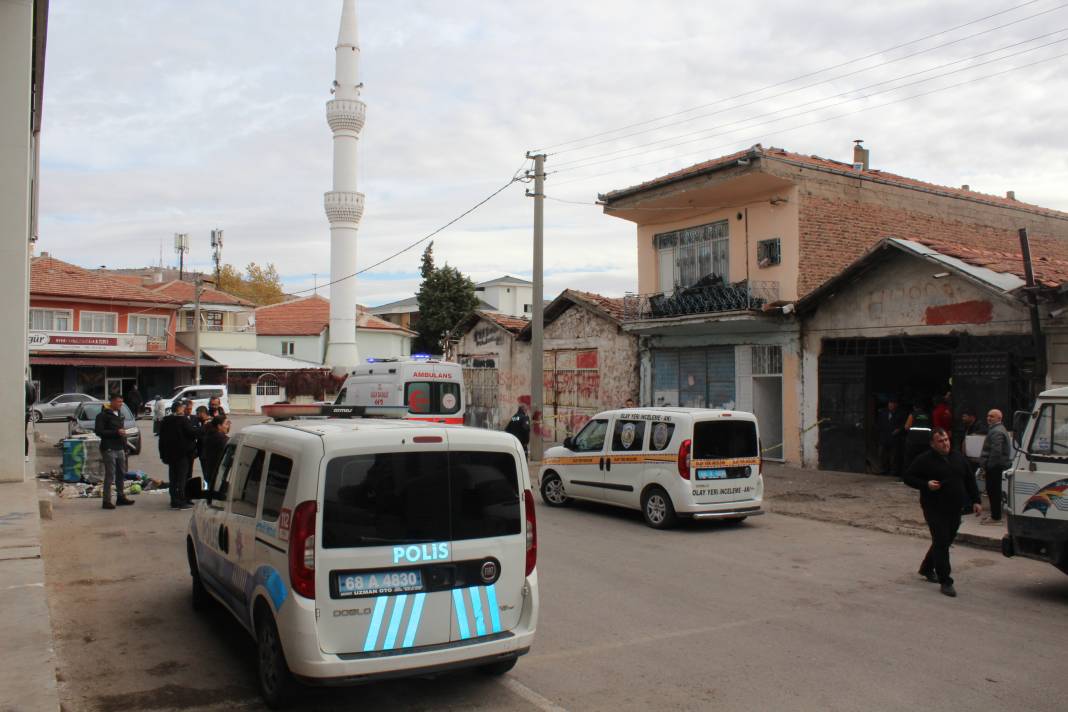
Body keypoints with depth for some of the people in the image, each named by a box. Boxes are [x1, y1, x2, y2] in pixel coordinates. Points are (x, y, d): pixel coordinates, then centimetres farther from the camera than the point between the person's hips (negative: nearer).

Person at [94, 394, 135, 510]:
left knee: (121, 474, 12)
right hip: (109, 449, -8)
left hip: (120, 449, 8)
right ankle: (107, 501, -1)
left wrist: (125, 447, 19)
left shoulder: (119, 414, 16)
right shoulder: (103, 415, -9)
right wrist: (116, 432, -20)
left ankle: (121, 496, 22)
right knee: (110, 475, -6)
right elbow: (98, 431, -16)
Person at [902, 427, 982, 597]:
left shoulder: (958, 458, 11)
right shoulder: (924, 460, -7)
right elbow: (907, 477, -5)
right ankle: (945, 582, -4)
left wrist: (975, 501, 10)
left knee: (945, 541, 15)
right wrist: (926, 484, -19)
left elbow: (969, 480, 16)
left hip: (955, 510, 6)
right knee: (941, 543, -9)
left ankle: (926, 569, 36)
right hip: (935, 510, -6)